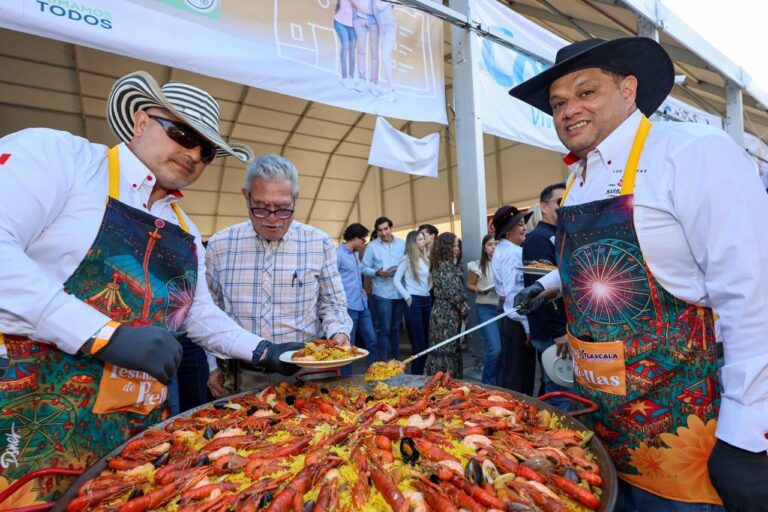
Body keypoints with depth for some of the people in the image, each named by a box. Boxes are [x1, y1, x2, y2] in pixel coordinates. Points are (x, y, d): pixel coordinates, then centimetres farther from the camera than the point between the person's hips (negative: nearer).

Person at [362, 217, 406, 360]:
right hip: (382, 294, -3)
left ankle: (396, 359, 31)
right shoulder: (372, 246, -3)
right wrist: (377, 273, -20)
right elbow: (365, 268, -3)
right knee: (384, 329, -1)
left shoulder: (402, 244, 5)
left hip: (400, 293, 4)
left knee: (396, 328, 17)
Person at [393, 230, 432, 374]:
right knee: (419, 341, -2)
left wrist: (430, 293, 6)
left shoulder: (425, 258, 15)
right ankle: (416, 374, 11)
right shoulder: (406, 259, -4)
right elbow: (396, 281, -8)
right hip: (414, 301, -7)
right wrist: (407, 297, -11)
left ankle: (423, 372, 21)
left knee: (427, 340, 9)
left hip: (427, 299, 7)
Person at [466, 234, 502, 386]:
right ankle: (488, 384, 8)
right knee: (495, 349, -12)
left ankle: (500, 383, 27)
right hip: (486, 309, -3)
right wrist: (479, 290, -15)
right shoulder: (478, 265, -1)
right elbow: (469, 285, 4)